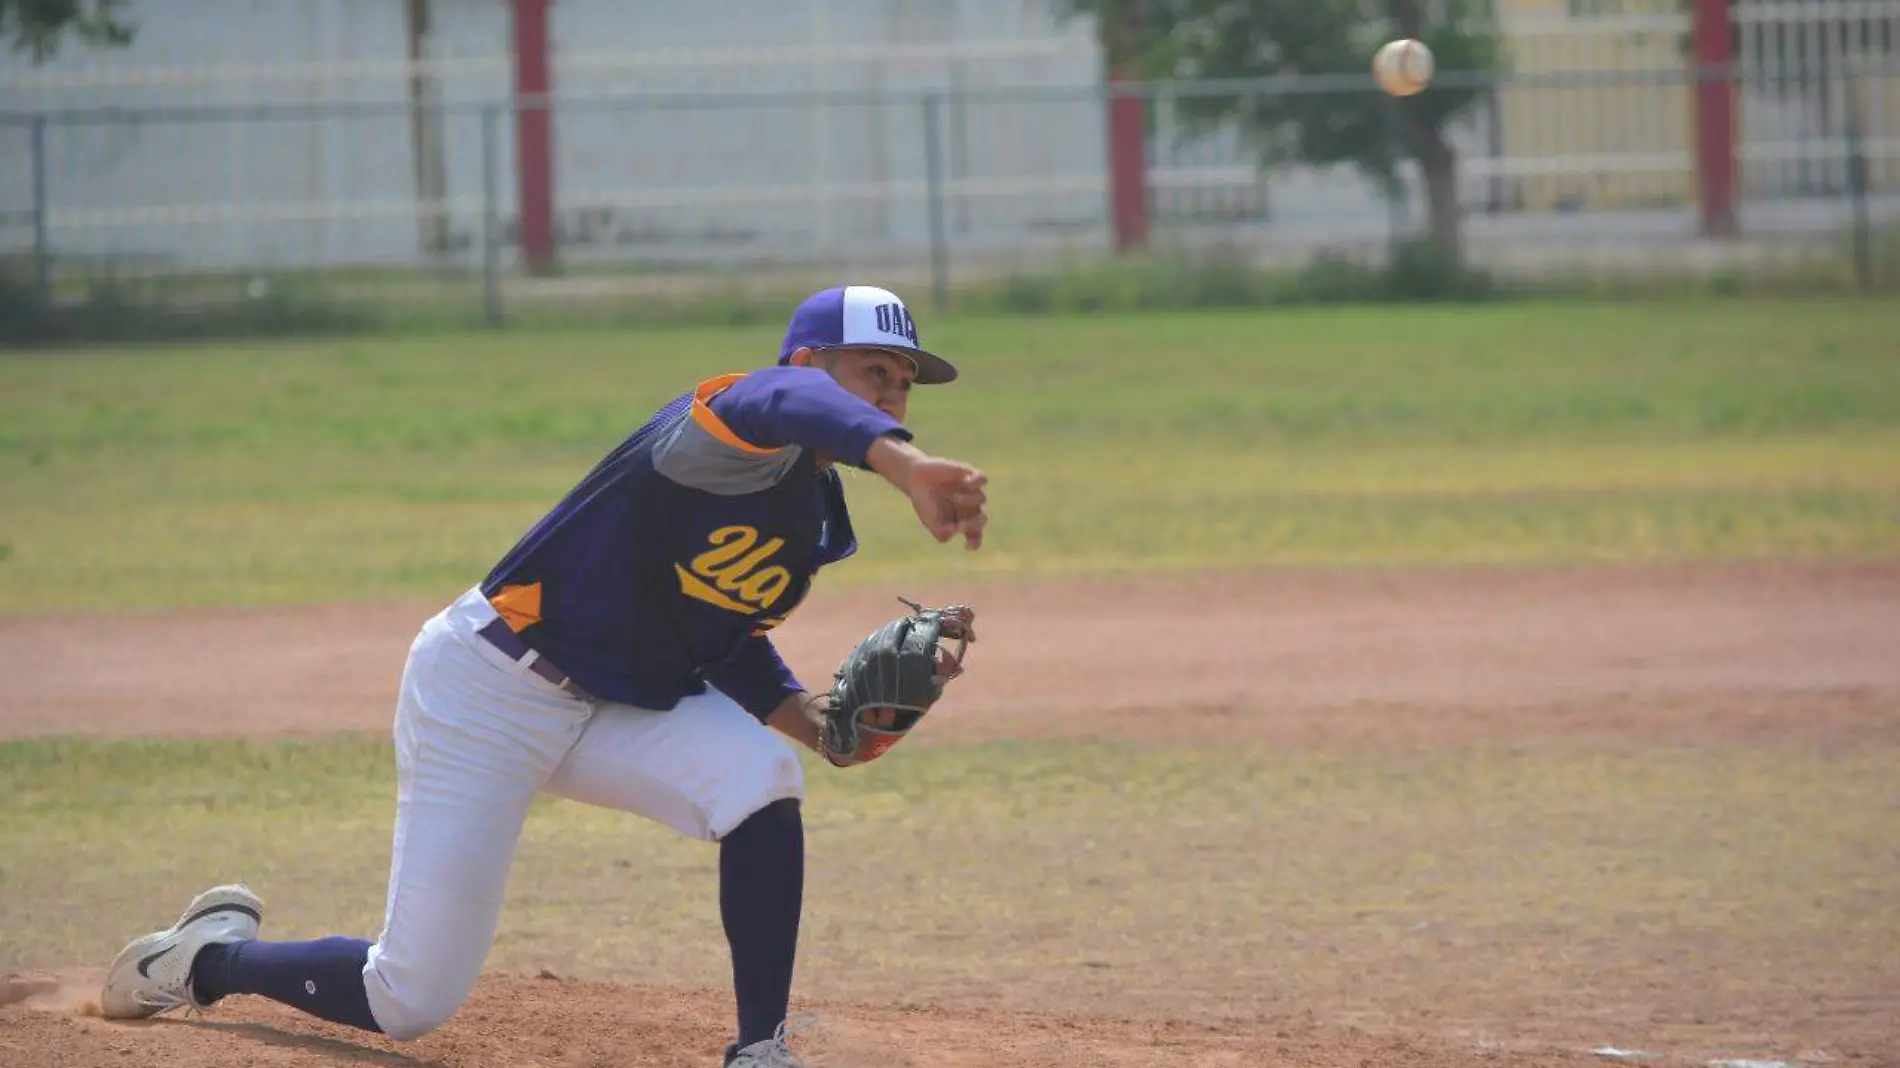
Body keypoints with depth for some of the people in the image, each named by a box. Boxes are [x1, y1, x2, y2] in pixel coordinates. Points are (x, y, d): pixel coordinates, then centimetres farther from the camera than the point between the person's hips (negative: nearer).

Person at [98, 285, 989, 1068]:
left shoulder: (812, 521, 5)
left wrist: (805, 714, 2)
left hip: (622, 706, 8)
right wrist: (903, 463, -68)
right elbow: (777, 404, -50)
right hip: (486, 692, -8)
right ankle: (210, 957, 27)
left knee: (761, 776, -22)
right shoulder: (733, 437, -23)